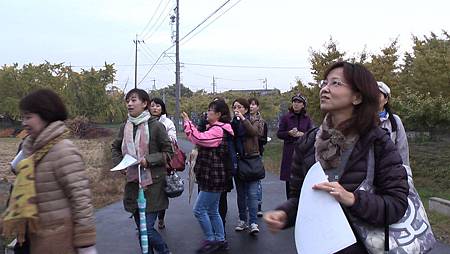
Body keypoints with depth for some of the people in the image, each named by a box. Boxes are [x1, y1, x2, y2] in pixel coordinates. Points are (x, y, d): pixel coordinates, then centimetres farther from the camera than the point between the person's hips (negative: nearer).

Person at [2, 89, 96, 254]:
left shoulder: (63, 151, -20)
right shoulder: (32, 149, 6)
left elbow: (81, 198, -22)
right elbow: (25, 192, 14)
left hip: (61, 237, -8)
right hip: (39, 235, 8)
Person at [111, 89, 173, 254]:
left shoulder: (155, 126, -10)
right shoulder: (125, 126, 5)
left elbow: (168, 152, -5)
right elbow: (115, 147, 21)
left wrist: (149, 160, -17)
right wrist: (118, 163, 4)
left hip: (153, 184, -5)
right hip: (133, 183, 5)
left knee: (147, 228, -6)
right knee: (141, 228, 14)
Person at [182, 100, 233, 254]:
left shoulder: (217, 130, -19)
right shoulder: (218, 129, 16)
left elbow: (199, 138, -29)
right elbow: (202, 140, 15)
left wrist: (188, 123, -17)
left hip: (214, 177, -11)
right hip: (213, 176, 11)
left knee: (199, 209, -3)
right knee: (212, 210, 16)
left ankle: (210, 240, 10)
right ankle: (220, 240, 25)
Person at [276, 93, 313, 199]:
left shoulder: (307, 119, 10)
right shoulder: (286, 117, 5)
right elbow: (279, 134, 4)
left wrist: (302, 134, -12)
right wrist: (289, 133, -14)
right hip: (289, 152, -1)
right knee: (289, 180, 0)